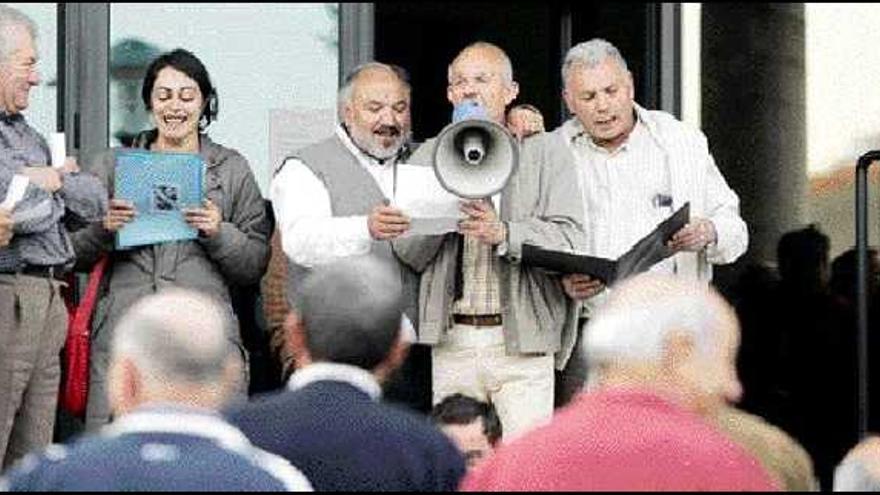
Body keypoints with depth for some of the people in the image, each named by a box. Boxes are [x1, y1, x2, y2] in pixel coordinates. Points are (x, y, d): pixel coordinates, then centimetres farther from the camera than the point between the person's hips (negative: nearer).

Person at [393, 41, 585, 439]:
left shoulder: (544, 155, 7)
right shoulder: (428, 157, 14)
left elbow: (569, 239, -5)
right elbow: (408, 252, 6)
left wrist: (504, 233, -19)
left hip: (523, 345, -2)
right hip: (452, 343, 2)